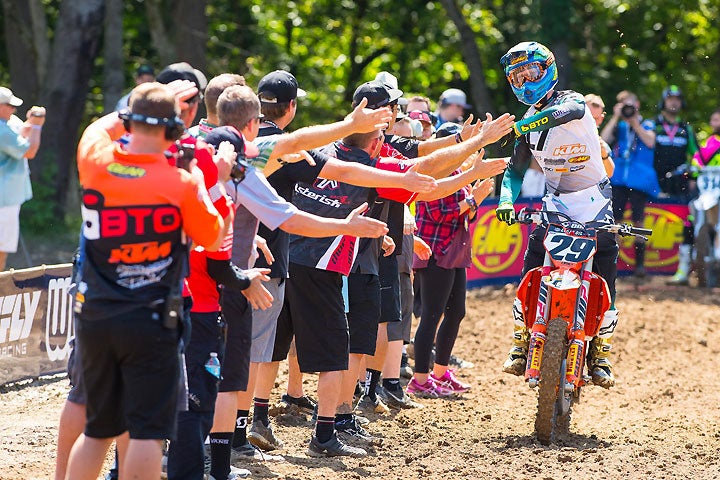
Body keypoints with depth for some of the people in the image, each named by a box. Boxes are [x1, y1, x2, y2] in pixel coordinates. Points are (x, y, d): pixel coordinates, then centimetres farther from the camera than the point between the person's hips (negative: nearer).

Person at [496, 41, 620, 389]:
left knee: (605, 279, -10)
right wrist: (506, 200, -10)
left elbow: (570, 111, -36)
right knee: (531, 270, -10)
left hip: (594, 199, -5)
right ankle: (520, 345, -1)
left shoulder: (570, 100, -9)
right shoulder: (528, 120, 9)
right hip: (556, 203, 5)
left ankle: (600, 354, 0)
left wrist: (517, 126, -42)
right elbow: (516, 168, 12)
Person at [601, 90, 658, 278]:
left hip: (639, 179, -2)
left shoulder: (647, 125, 9)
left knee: (637, 221, 0)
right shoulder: (619, 127, 15)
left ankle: (640, 263, 8)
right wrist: (616, 117, -3)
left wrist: (634, 121, -7)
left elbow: (650, 142, -10)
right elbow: (604, 138, -2)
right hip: (618, 178, 2)